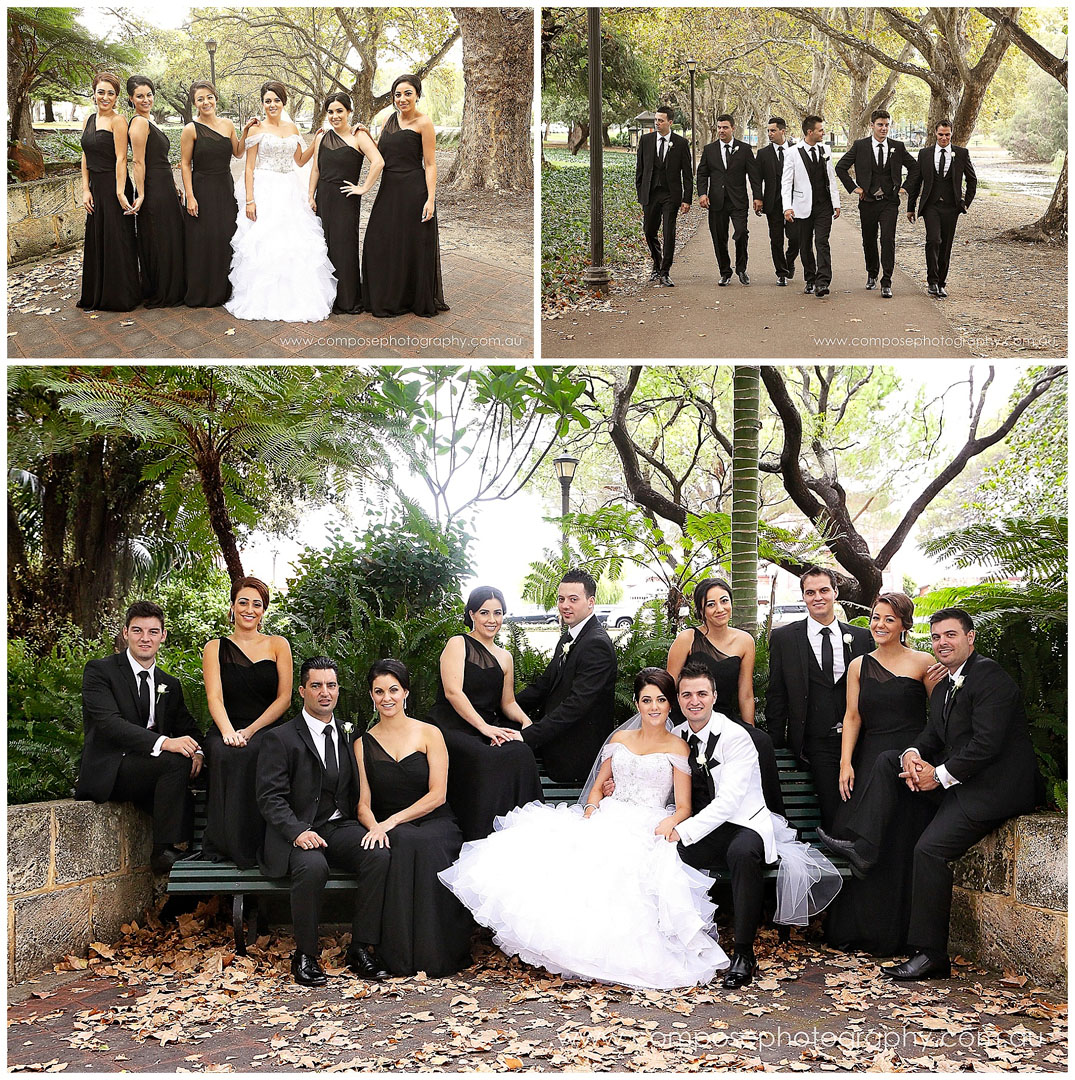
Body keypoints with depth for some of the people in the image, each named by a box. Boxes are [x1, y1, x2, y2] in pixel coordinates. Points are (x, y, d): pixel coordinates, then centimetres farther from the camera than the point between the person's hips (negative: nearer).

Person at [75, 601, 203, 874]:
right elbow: (109, 723, -18)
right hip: (107, 772, -6)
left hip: (147, 772, 6)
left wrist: (196, 750, -12)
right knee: (176, 761, -29)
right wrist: (163, 742, -33)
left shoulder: (170, 685, 17)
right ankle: (164, 850, -23)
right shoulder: (99, 671, -4)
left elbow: (186, 726, 15)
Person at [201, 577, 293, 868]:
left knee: (252, 753, -36)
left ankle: (251, 846, -29)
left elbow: (284, 697, 4)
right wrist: (229, 732, -23)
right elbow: (215, 697, -2)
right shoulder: (216, 648, 12)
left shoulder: (278, 645, 13)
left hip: (266, 730, 0)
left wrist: (250, 730, -12)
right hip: (227, 729, 0)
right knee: (226, 754, -35)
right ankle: (224, 842, -27)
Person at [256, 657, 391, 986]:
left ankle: (361, 948, -18)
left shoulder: (349, 735, 16)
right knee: (313, 867, -36)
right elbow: (270, 798, -7)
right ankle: (305, 955, -17)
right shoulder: (280, 738, 1)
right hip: (300, 831, -4)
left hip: (343, 828, 4)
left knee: (379, 855, -27)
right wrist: (298, 832, -24)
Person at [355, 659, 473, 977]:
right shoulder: (363, 744, 12)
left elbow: (437, 794, -4)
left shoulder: (429, 734, 4)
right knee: (406, 843, -36)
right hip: (391, 831, 1)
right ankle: (401, 955, -29)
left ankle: (435, 953, -28)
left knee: (421, 845, -37)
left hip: (436, 823, -1)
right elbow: (363, 803, 6)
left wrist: (392, 821, -15)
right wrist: (375, 826, -19)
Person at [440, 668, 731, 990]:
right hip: (607, 819, 4)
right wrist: (591, 810, -1)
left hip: (647, 830, -4)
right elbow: (598, 785, 21)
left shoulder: (677, 748, 6)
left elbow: (683, 807, 0)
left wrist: (667, 826, -21)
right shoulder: (620, 739, 20)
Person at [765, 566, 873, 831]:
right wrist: (777, 741, 2)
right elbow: (776, 695, 7)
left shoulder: (861, 637, 11)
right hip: (816, 742, -2)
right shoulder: (783, 638, 6)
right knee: (833, 816, -11)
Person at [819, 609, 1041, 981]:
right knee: (888, 761, 6)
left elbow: (987, 744, -22)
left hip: (995, 787, -10)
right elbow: (932, 735, 15)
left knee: (930, 849, -21)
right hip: (958, 781, 10)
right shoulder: (944, 683, 17)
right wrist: (913, 754, -8)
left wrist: (939, 775, -16)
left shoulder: (989, 676, -14)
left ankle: (930, 955, -13)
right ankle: (864, 851, -2)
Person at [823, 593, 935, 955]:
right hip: (869, 761, 3)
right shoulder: (858, 666, 13)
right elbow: (853, 716, 9)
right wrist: (846, 762, -1)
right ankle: (855, 928, 9)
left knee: (900, 844, -4)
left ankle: (894, 932, 8)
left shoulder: (922, 663, 1)